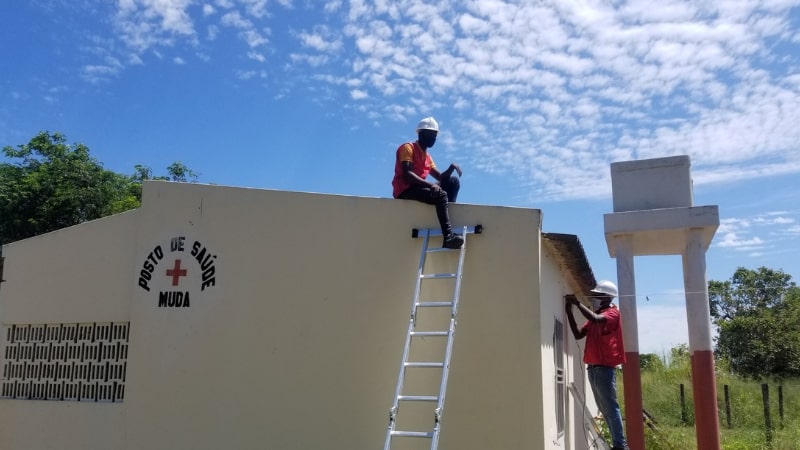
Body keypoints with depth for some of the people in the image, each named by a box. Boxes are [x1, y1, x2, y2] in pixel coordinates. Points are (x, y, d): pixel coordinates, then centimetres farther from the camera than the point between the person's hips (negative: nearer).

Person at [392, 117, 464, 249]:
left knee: (453, 181, -1)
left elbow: (441, 177, 16)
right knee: (441, 194, -30)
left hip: (419, 188, 8)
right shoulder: (408, 148, -3)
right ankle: (448, 236, -41)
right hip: (405, 191, -8)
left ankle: (449, 211, -11)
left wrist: (451, 168, -5)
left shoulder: (427, 156, 21)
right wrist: (430, 184, -30)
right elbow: (407, 174, -18)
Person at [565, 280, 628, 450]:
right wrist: (569, 312, 2)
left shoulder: (613, 313, -6)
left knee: (610, 407, -8)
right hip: (593, 367, 9)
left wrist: (577, 303, -19)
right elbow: (578, 334, 10)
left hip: (605, 367, -9)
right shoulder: (594, 317, 18)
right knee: (604, 408, 12)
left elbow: (595, 319, -26)